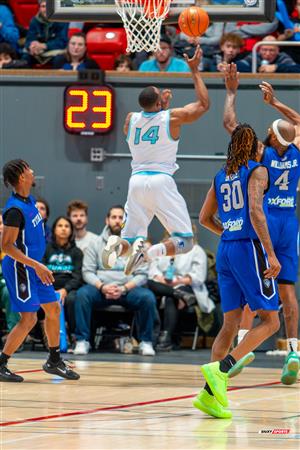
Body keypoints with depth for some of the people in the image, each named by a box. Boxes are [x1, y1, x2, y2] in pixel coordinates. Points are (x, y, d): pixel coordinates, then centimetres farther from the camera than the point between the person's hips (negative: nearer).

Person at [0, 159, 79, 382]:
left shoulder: (29, 201, 7)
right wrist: (36, 265, -27)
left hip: (33, 267, 10)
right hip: (20, 269, -10)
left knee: (53, 309, 14)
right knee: (29, 319, -10)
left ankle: (54, 361, 26)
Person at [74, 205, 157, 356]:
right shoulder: (96, 244, 9)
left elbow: (142, 274, 2)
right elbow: (88, 271, 3)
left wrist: (124, 288, -16)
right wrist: (102, 287, -17)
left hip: (128, 289, 0)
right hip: (101, 290, 0)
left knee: (148, 297, -30)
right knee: (82, 294, -31)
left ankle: (146, 342, -14)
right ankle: (82, 341, -21)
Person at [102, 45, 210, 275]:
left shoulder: (130, 119, 8)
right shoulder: (172, 117, -3)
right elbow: (203, 104, 12)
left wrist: (162, 106, 35)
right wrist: (195, 70, 16)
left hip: (137, 180, 4)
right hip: (162, 181, -4)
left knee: (130, 240, 13)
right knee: (185, 241, -2)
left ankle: (118, 246, -24)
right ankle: (149, 252, -30)